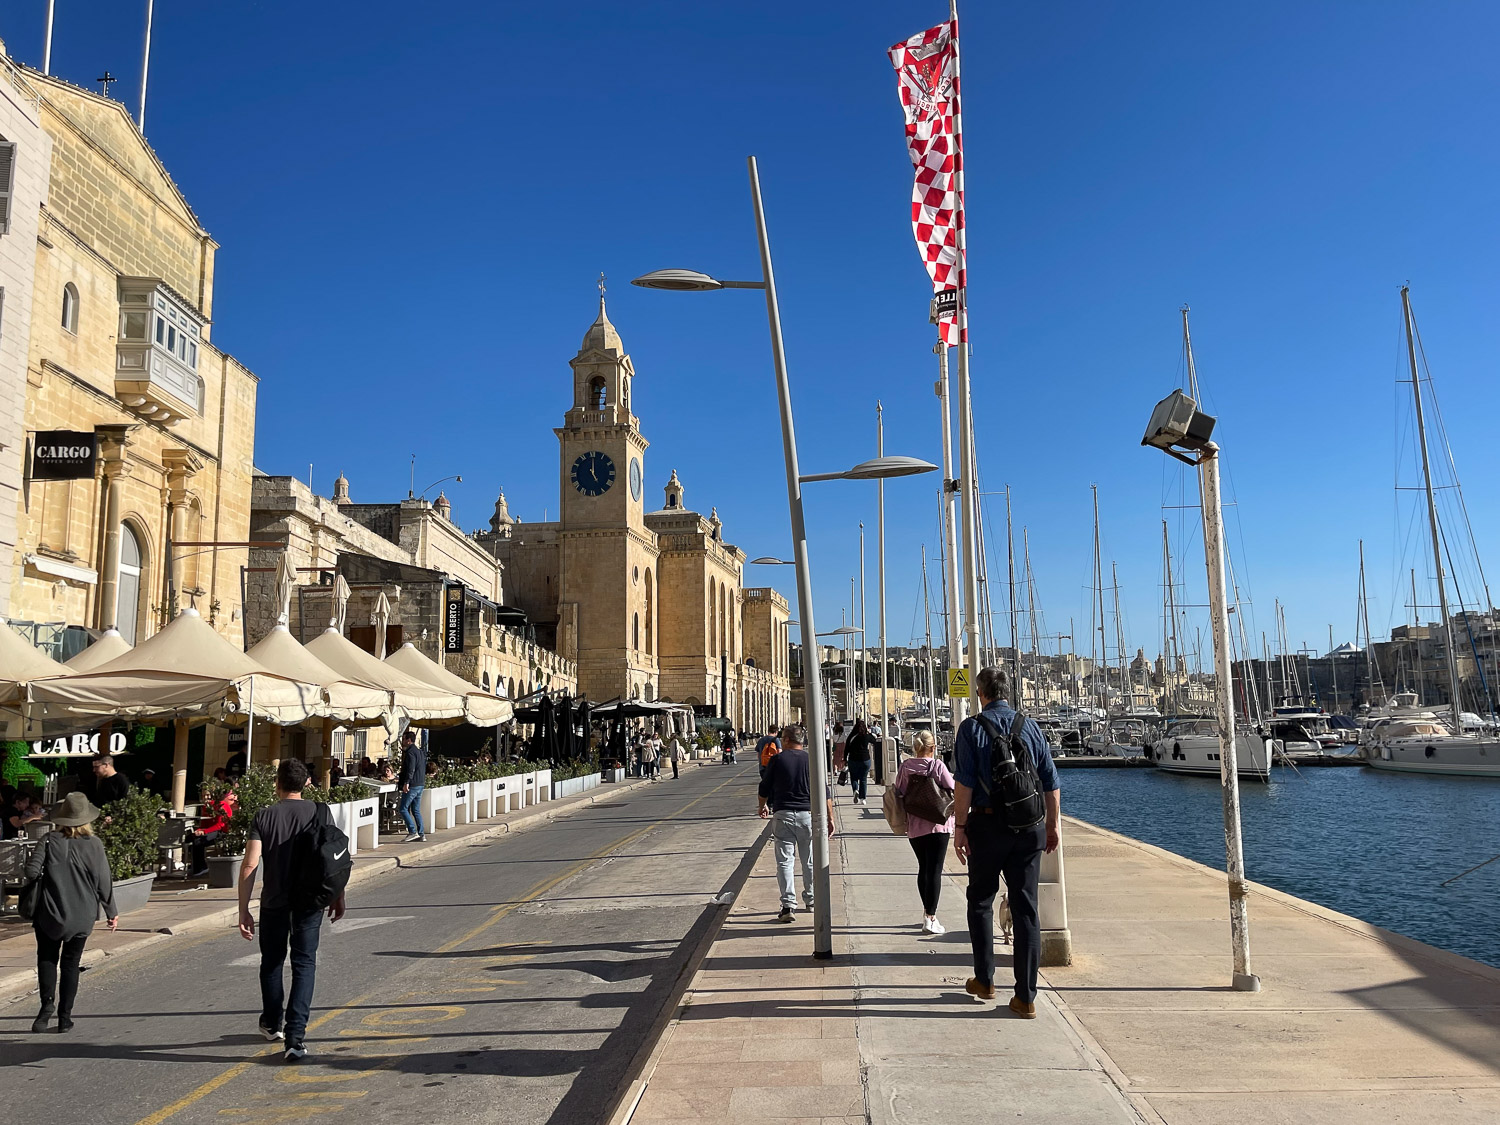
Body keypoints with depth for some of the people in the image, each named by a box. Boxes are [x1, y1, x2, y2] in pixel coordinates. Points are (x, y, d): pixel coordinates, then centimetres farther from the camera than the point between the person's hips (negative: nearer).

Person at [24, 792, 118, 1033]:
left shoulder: (49, 841, -9)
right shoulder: (94, 844, -8)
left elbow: (32, 871, -14)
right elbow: (103, 882, -4)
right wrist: (112, 912, 6)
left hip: (50, 914, -1)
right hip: (82, 916, 1)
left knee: (47, 959, 15)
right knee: (70, 963, 12)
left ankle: (47, 1002, -4)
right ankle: (65, 1016, 12)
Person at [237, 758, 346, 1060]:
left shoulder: (265, 816, -6)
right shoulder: (319, 813, -4)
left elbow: (249, 865, -12)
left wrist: (244, 909, -7)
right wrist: (338, 896, 9)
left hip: (274, 902, 0)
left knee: (272, 962, 20)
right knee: (304, 965, 4)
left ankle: (272, 1023, 39)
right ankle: (295, 1036, -9)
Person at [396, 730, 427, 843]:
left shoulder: (410, 752, -13)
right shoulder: (421, 752, 17)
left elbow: (411, 769, -24)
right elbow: (424, 769, 23)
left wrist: (406, 783, -29)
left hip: (412, 785, -9)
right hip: (421, 785, 9)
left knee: (403, 808, -4)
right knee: (416, 810, 13)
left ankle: (413, 832, -10)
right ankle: (421, 834, 10)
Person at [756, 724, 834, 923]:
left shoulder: (778, 760, -3)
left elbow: (765, 788, 5)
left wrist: (763, 807, 25)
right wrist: (830, 818, 7)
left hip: (782, 815, -2)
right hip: (807, 815, 2)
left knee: (784, 861, 0)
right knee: (809, 860, 16)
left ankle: (788, 905, -9)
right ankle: (811, 900, 28)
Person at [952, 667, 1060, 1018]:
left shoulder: (972, 728, -4)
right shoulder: (1031, 726, 5)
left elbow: (964, 782, -11)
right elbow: (1050, 782, 6)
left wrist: (960, 827, -7)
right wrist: (1053, 824, 15)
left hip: (987, 825, -2)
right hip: (1029, 827, 3)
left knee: (981, 902, 15)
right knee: (1026, 909, 6)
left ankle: (984, 981, 22)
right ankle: (1026, 997, 7)